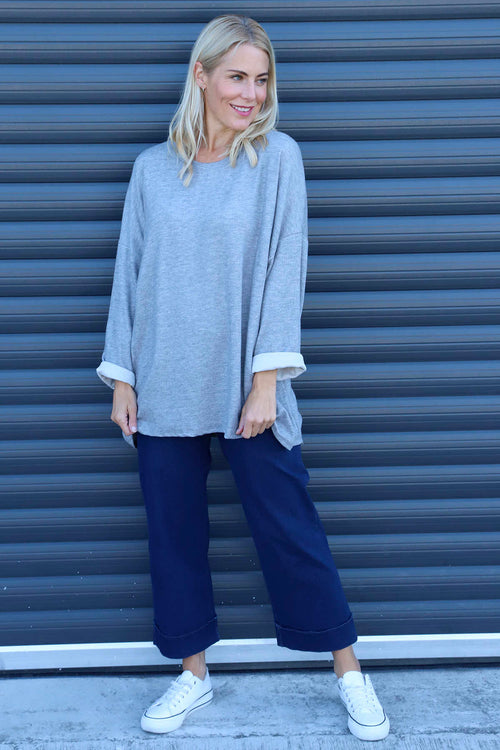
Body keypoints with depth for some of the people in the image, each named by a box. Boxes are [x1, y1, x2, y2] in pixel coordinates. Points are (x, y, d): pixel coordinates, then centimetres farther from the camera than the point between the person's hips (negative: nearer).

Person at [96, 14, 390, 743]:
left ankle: (349, 671, 20)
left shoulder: (278, 157, -1)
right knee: (173, 531, 9)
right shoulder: (152, 167, 7)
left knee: (290, 527, 3)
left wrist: (267, 379, -12)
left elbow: (285, 269, -6)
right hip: (165, 387, 3)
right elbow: (130, 273, 7)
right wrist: (121, 378, 4)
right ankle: (193, 673, 28)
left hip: (246, 382, -3)